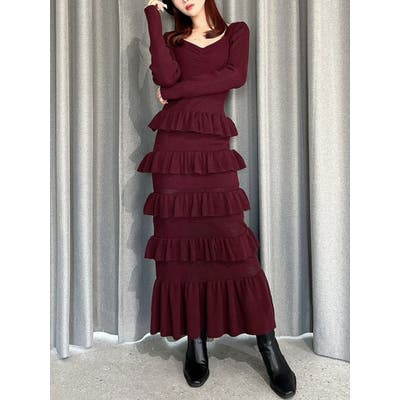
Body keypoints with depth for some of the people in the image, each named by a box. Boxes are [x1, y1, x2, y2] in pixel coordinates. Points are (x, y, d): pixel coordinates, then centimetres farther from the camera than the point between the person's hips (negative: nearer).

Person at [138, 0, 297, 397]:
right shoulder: (171, 39, 20)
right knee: (179, 242, 0)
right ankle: (196, 343, 13)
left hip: (214, 151, -2)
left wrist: (177, 91, -3)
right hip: (173, 149, 2)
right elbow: (165, 77, -4)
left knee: (234, 245, -6)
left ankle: (269, 346, 7)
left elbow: (236, 76, -4)